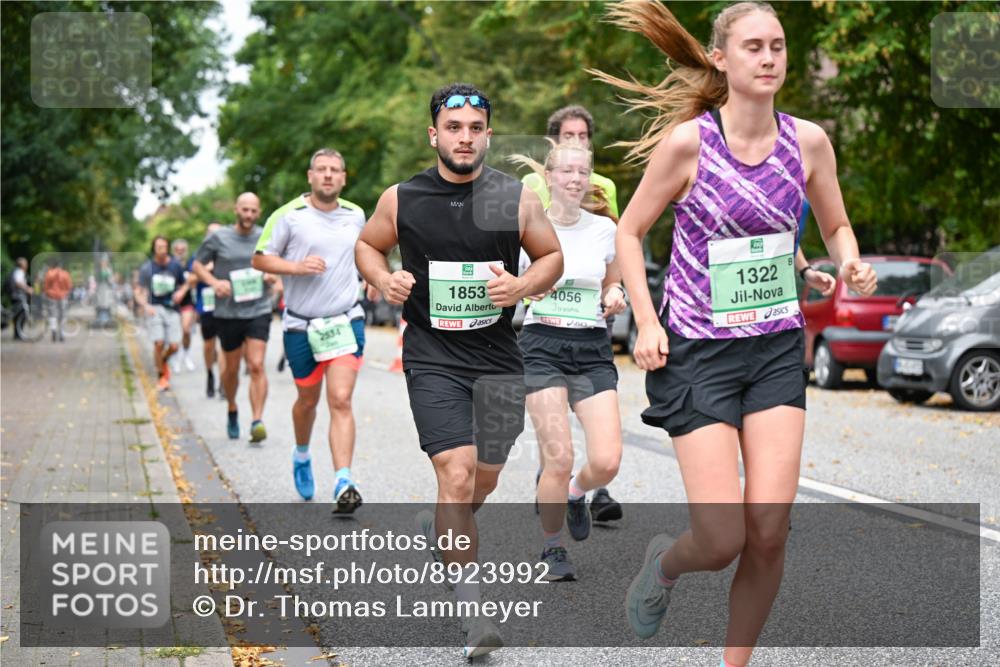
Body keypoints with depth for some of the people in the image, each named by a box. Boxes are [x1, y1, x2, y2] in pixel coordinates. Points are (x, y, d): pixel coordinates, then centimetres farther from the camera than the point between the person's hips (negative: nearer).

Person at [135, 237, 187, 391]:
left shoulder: (175, 266, 3)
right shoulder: (146, 268, -1)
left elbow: (183, 285, 18)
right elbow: (138, 292, 1)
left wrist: (181, 292, -4)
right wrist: (145, 306, -15)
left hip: (172, 308, 2)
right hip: (154, 308, -2)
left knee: (173, 346, -6)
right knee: (159, 343, -14)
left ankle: (163, 361, 29)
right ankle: (162, 375, 5)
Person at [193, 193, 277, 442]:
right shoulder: (219, 238, -1)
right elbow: (197, 264, 6)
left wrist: (273, 275, -4)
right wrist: (214, 282, -12)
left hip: (259, 311, 0)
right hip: (228, 312, 0)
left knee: (256, 366, -13)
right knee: (231, 368, 13)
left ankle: (257, 421, -15)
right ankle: (232, 410, 38)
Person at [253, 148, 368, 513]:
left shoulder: (356, 216, 7)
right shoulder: (288, 216, -6)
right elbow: (260, 259, -2)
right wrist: (297, 266, -17)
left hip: (346, 322, 1)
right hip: (301, 325, -1)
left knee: (341, 401, -12)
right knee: (308, 400, 14)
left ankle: (344, 485, -18)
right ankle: (301, 455, 45)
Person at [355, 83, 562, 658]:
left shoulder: (518, 199, -2)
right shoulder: (401, 200, -2)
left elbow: (553, 256, 9)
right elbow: (368, 246, 14)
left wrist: (524, 286, -11)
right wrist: (384, 280, -6)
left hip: (499, 357, 2)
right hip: (433, 358, -2)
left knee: (485, 477, 15)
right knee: (456, 473, -16)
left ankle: (441, 529, 49)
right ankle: (472, 611, -9)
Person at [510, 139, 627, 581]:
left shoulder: (605, 229, 5)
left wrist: (614, 296, -2)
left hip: (593, 350, 3)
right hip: (542, 346, -2)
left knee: (606, 462, -10)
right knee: (560, 460, -12)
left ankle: (574, 494, 26)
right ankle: (552, 549, 12)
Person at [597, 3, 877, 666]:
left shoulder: (808, 140, 0)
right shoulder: (687, 140, -10)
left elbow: (836, 225, 16)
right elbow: (630, 230, 1)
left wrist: (851, 264, -7)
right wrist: (646, 322, -9)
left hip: (777, 346, 3)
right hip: (698, 350, -3)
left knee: (770, 529, -6)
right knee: (723, 540, -8)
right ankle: (665, 561, 29)